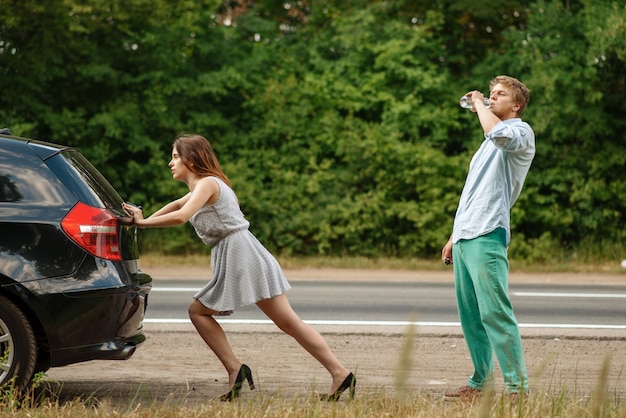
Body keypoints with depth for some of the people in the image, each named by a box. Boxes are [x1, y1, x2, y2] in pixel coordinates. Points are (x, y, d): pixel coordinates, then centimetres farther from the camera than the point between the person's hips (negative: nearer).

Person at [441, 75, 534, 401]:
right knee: (469, 315, 9)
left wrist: (478, 104, -9)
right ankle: (481, 383, 14)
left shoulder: (521, 132, 0)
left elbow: (498, 133, -26)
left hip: (487, 237, -9)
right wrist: (453, 237, 25)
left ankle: (517, 387, -14)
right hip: (464, 238, 9)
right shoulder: (490, 143, 27)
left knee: (495, 313, -14)